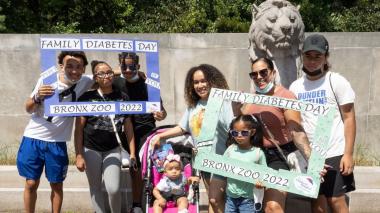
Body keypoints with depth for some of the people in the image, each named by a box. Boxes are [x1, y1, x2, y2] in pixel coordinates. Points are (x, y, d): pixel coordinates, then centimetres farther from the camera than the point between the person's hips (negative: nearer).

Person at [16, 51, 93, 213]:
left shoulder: (85, 83, -8)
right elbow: (29, 109, 1)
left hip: (57, 142, 0)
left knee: (57, 185, 9)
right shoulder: (45, 80, -8)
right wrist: (37, 97, -20)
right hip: (33, 138, 0)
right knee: (31, 183, 8)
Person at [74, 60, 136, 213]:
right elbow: (79, 129, -5)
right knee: (95, 188, 10)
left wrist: (132, 153, 0)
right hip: (91, 149, 0)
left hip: (113, 150, 1)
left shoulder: (122, 98, -1)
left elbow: (128, 127, 3)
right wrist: (79, 155, -10)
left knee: (113, 188, -7)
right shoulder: (86, 98, -7)